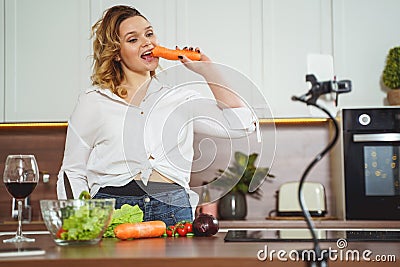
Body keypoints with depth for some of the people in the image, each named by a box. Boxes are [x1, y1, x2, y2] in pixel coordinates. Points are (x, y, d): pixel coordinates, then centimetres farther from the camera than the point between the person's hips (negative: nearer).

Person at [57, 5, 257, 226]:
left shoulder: (181, 99, 14)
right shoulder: (93, 101, 10)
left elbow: (243, 124, 7)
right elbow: (72, 172, 12)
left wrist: (207, 71, 7)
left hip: (173, 211, 2)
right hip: (114, 207, -1)